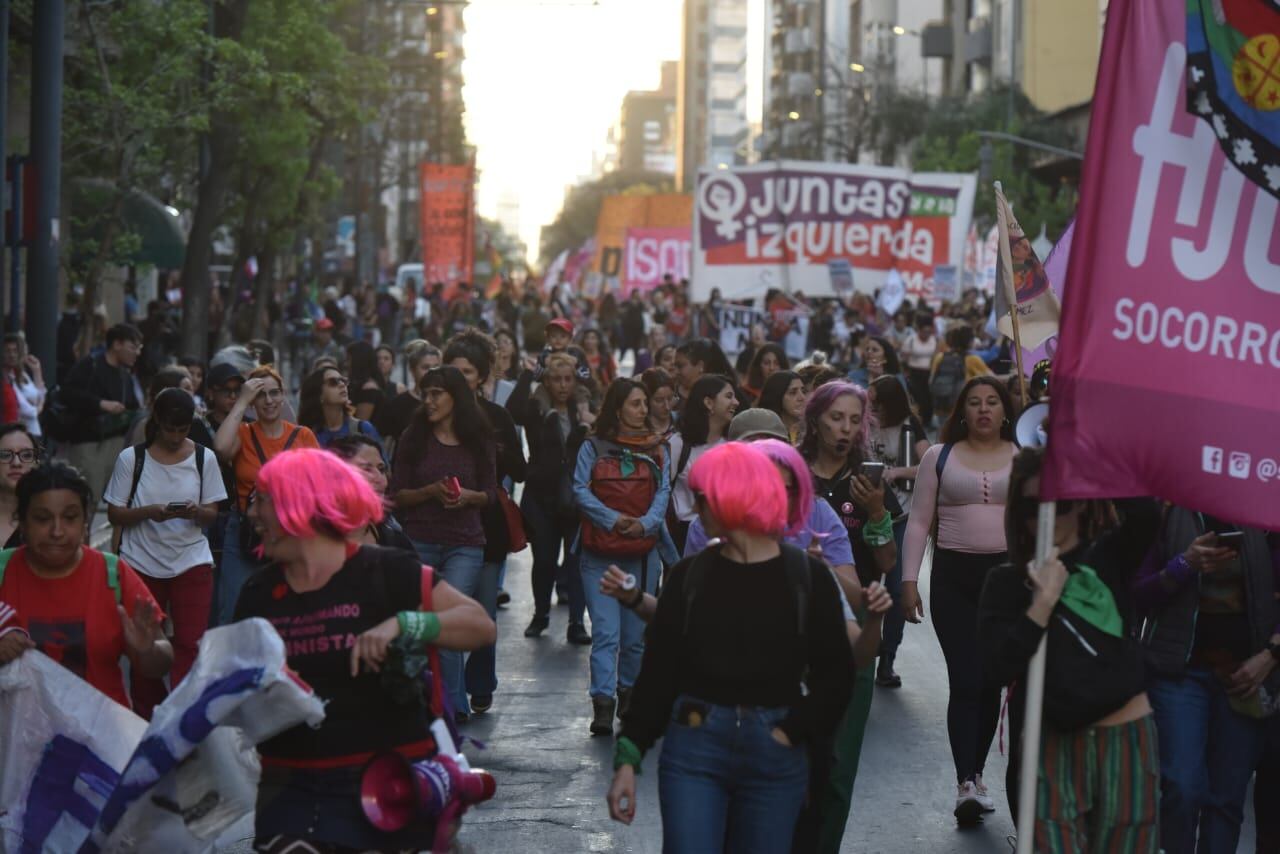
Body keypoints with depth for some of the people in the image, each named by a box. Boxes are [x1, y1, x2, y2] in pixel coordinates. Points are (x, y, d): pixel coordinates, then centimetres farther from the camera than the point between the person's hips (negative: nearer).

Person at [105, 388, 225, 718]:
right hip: (141, 563, 0)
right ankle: (147, 721, 19)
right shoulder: (132, 458, -2)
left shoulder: (203, 458, 3)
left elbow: (212, 515, 5)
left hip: (191, 561, 0)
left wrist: (196, 512, -19)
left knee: (191, 643, -9)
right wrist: (150, 512, -20)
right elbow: (115, 514, -1)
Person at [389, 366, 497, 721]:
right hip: (418, 542, 1)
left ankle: (450, 704, -4)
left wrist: (466, 496, -12)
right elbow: (397, 494, 3)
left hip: (465, 544, -1)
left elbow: (490, 493, 8)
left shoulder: (479, 441, 4)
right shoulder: (413, 438, 5)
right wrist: (432, 491, -13)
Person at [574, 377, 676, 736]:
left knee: (636, 632, 10)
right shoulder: (593, 447, 3)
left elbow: (663, 492, 2)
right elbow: (580, 490, -5)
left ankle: (628, 691, 29)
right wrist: (611, 519, -18)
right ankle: (603, 703, -15)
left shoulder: (656, 450, 11)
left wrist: (645, 522, -17)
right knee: (606, 630, -11)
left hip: (643, 551, 3)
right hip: (599, 551, -3)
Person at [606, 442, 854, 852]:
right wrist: (628, 759, -3)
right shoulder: (688, 576, 3)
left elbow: (835, 675, 1)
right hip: (693, 750, 0)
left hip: (775, 758, 0)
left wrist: (790, 733, -8)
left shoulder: (808, 577, -1)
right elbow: (658, 671, 2)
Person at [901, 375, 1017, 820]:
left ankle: (977, 773, 21)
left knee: (992, 681, 7)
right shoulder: (939, 457, 7)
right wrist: (909, 580, 0)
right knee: (965, 680, -9)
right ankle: (965, 783, -12)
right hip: (954, 575, -1)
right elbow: (919, 521, 7)